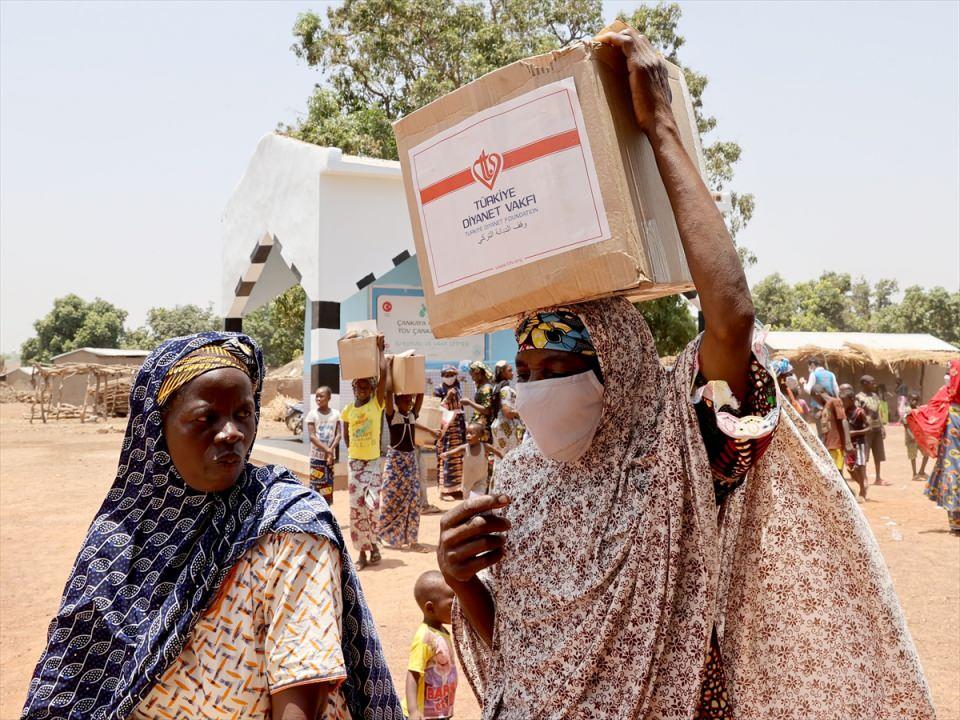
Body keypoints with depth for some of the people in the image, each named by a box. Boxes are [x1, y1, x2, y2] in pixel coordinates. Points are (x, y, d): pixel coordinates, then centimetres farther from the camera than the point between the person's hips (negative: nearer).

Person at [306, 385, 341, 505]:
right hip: (317, 456, -2)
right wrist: (326, 450, -18)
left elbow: (338, 435, -1)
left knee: (328, 485, 7)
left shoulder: (335, 414, 2)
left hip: (330, 456, 2)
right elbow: (312, 436, -10)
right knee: (315, 485, -3)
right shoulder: (312, 414, -5)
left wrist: (331, 450, -16)